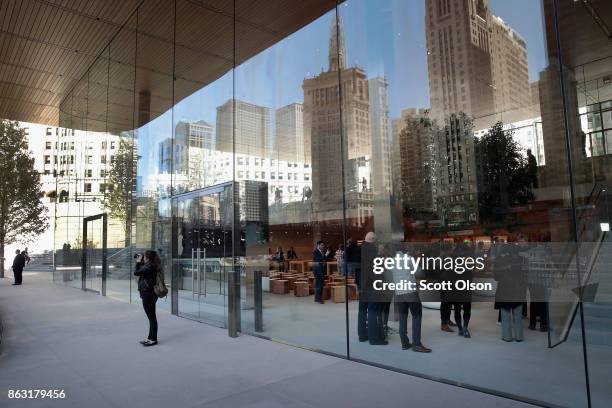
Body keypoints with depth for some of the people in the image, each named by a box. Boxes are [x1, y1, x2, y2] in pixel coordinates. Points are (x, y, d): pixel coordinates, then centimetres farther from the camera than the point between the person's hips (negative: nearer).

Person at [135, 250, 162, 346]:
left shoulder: (150, 267, -19)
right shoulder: (151, 265, 9)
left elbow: (136, 272, -18)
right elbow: (142, 271, 20)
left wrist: (138, 262, -5)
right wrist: (140, 263, 11)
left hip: (148, 294, -10)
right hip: (148, 293, 10)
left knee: (152, 317, -1)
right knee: (151, 317, 16)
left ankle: (153, 339, 7)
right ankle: (150, 337, 26)